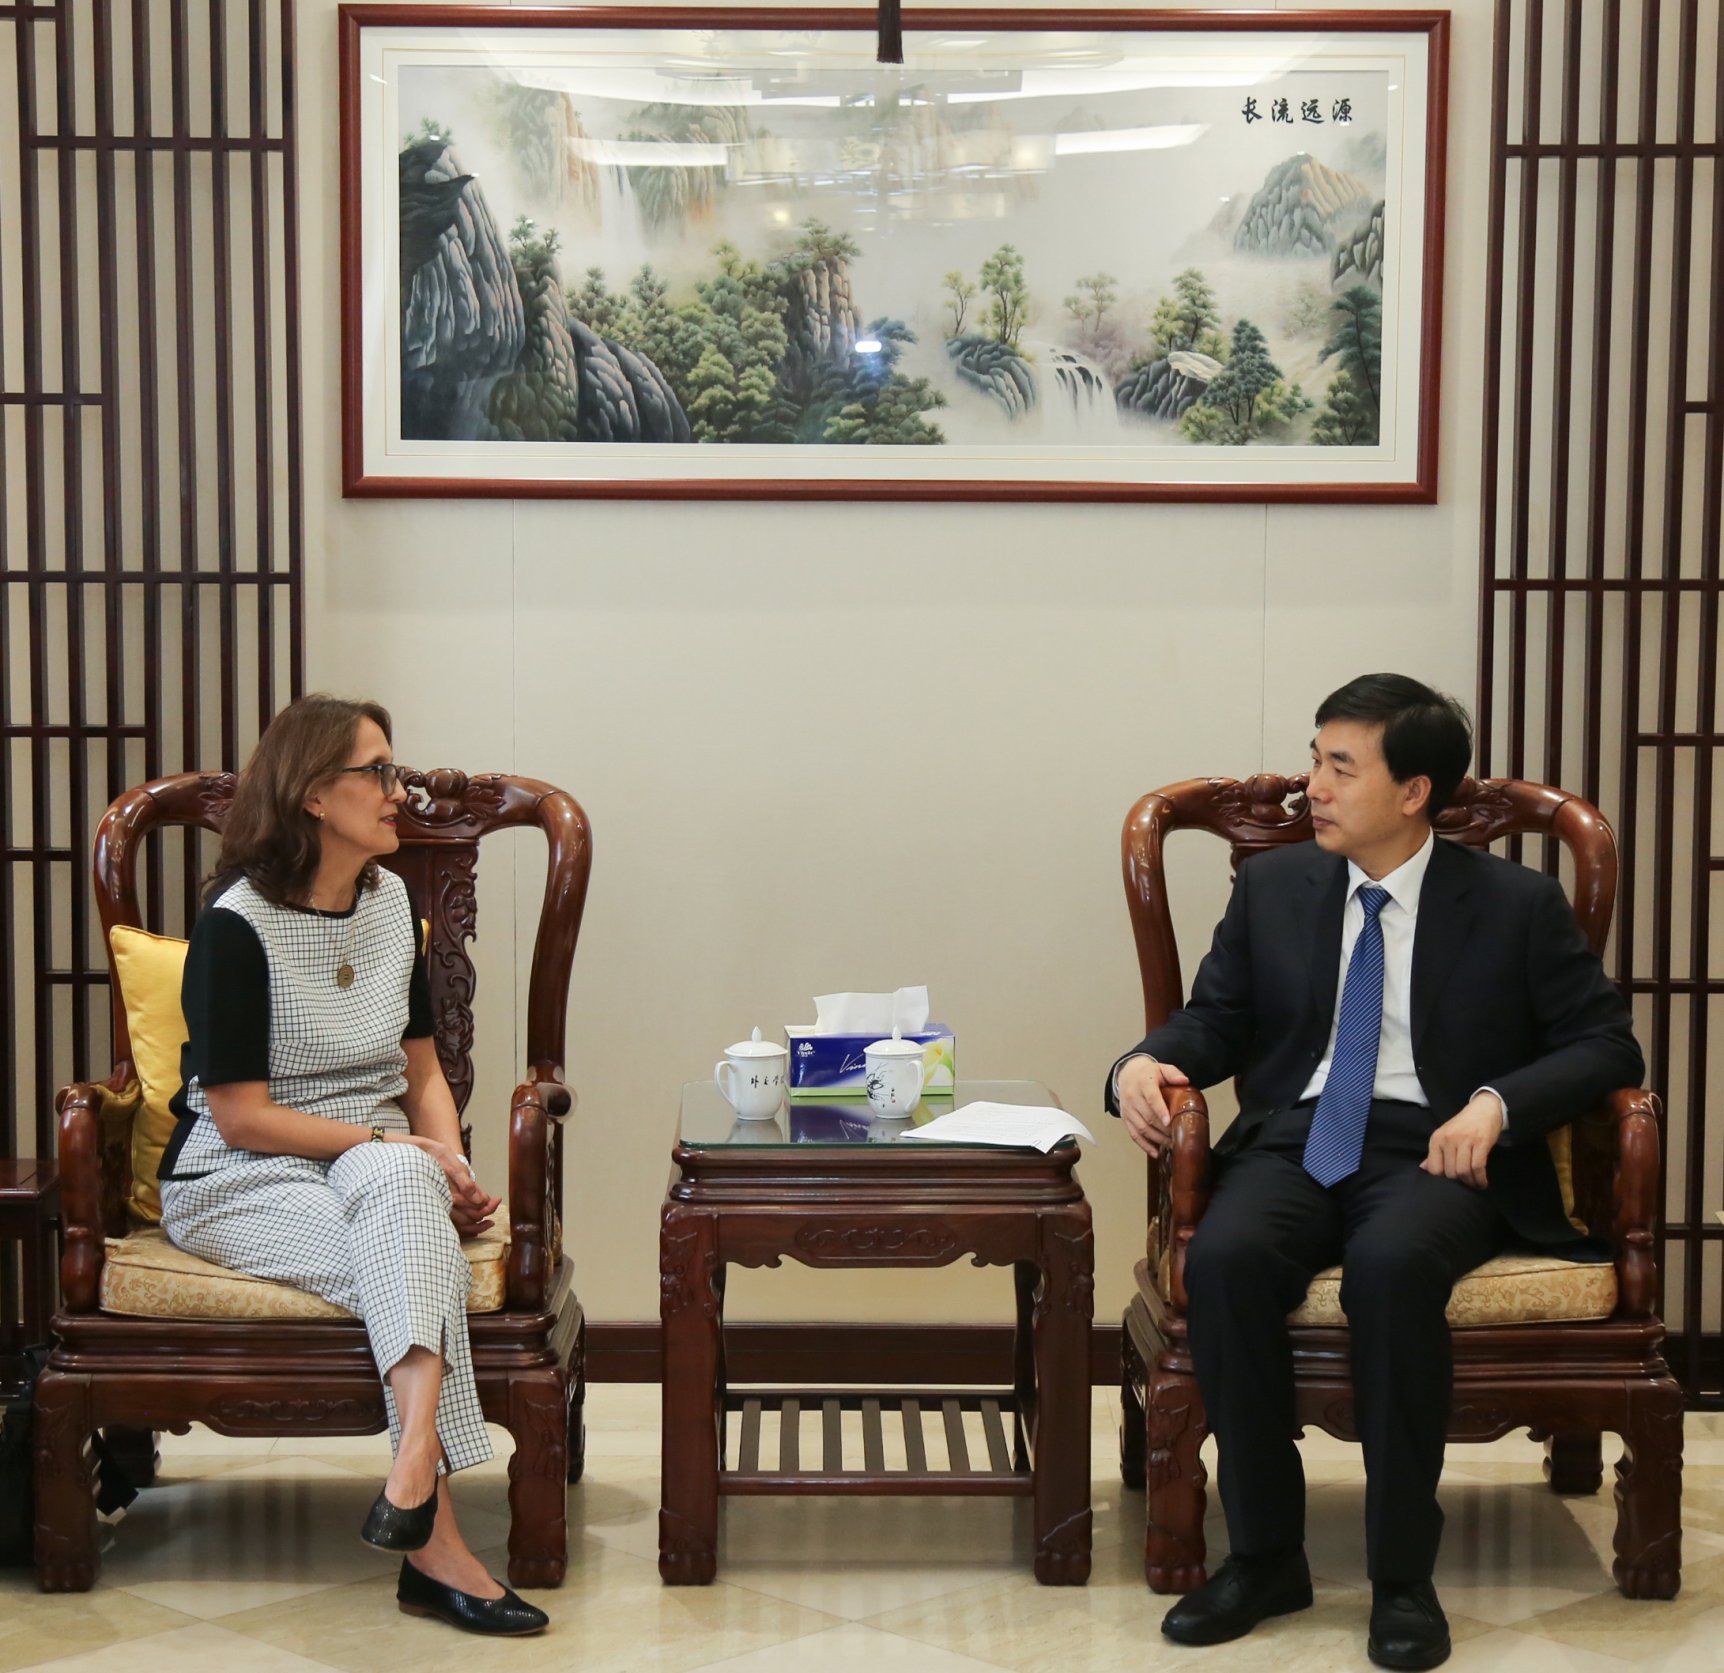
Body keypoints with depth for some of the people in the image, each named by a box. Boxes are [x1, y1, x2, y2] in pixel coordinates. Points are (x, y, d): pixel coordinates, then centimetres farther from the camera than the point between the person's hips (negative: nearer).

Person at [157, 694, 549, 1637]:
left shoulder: (391, 901, 11)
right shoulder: (236, 923, -11)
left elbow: (422, 1070, 17)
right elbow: (241, 1117, -14)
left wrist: (448, 1164, -4)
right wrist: (410, 1156, -18)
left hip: (378, 1167, 5)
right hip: (238, 1182, -5)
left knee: (399, 1184, -34)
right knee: (419, 1255, -33)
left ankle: (413, 1477, -48)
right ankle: (435, 1543, -38)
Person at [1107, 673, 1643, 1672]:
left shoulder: (1517, 904, 5)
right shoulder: (1273, 887, 14)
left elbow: (1606, 1044, 3)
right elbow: (1218, 1021, 17)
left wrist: (1498, 1103, -15)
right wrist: (1147, 1062, -6)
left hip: (1434, 1149, -3)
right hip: (1296, 1139, 3)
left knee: (1392, 1264, -38)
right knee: (1224, 1258, -31)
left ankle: (1404, 1576, -24)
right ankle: (1265, 1555, -17)